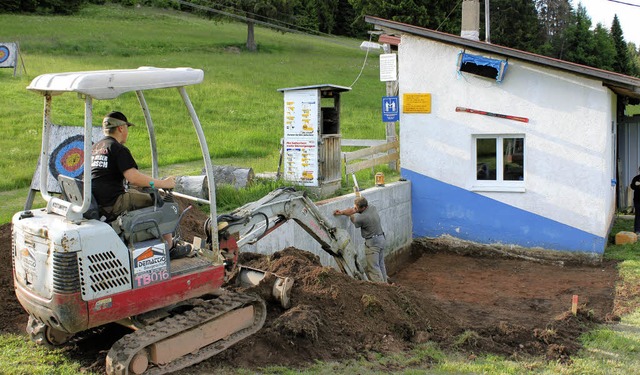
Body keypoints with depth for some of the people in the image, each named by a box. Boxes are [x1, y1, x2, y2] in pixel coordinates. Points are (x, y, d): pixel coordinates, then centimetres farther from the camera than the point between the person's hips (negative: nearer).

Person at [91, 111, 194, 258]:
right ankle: (169, 248, 6)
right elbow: (133, 177, -23)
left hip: (95, 203, 10)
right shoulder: (118, 149, -12)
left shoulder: (95, 148, 17)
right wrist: (162, 183, -14)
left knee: (136, 193, 28)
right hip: (113, 206, -10)